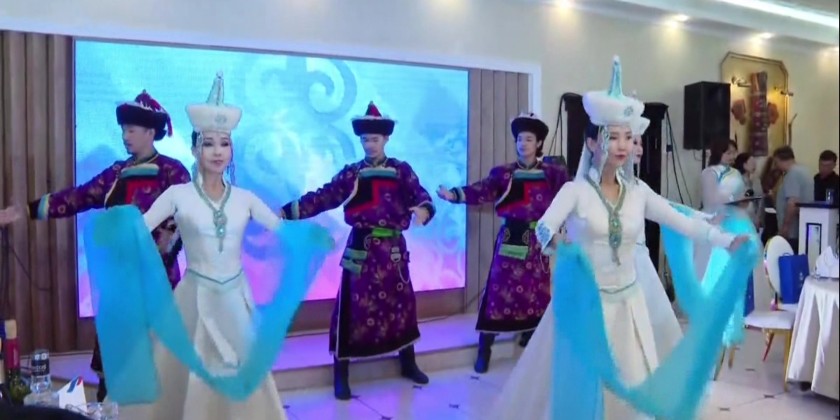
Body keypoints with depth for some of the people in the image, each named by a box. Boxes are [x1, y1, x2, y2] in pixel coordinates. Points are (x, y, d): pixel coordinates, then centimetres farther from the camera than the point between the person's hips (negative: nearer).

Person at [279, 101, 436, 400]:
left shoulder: (401, 170, 2)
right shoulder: (350, 173, 3)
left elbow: (421, 197, -8)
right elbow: (322, 198, -1)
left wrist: (423, 210, -33)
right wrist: (286, 211, -10)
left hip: (393, 250, 1)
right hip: (361, 250, -1)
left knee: (401, 304, 13)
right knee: (353, 308, 0)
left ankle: (408, 365, 32)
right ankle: (341, 376, 11)